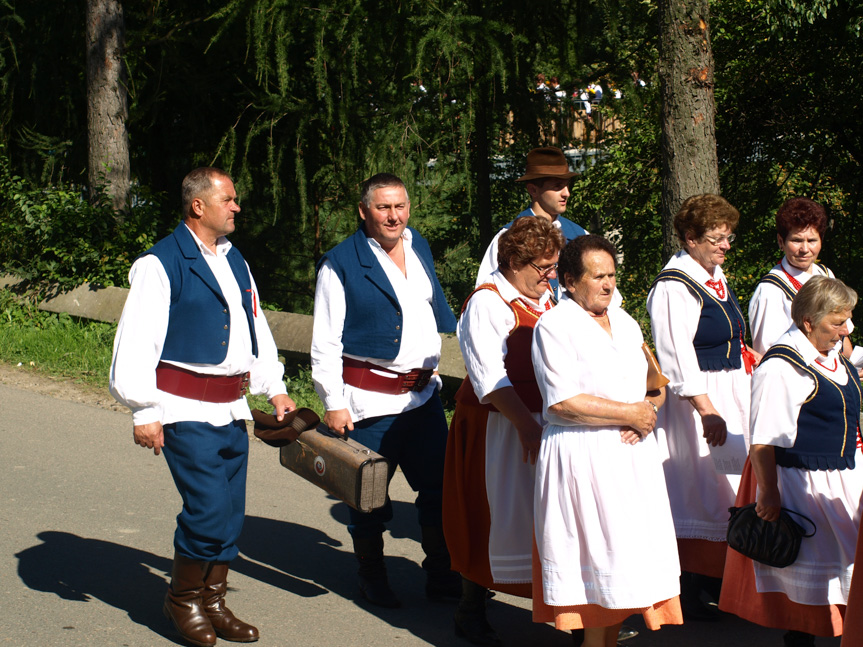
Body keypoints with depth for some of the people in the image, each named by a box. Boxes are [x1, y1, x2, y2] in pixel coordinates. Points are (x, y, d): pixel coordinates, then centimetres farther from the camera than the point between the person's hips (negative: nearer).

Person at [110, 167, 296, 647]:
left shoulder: (234, 261, 15)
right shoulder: (161, 264, -9)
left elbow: (256, 328, 23)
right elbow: (137, 341, -12)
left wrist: (275, 389, 16)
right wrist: (144, 410, -15)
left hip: (232, 408, 7)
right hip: (186, 409, -7)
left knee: (231, 516, 9)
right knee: (209, 509, -11)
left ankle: (213, 603, 22)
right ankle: (183, 599, 10)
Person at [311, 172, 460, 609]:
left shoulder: (418, 246, 8)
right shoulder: (342, 263, -10)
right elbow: (326, 342, -9)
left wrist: (434, 362, 25)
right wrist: (333, 403, -12)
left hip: (423, 393, 6)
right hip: (370, 401, -5)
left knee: (439, 488, 9)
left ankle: (441, 576, 22)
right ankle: (372, 578, 22)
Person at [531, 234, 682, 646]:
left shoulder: (625, 323, 15)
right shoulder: (554, 327, -8)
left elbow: (655, 386, 20)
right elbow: (564, 402, -17)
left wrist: (650, 409, -4)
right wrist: (629, 413, -12)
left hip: (631, 453, 7)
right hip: (582, 456, -6)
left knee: (624, 549, 5)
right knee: (594, 551, -4)